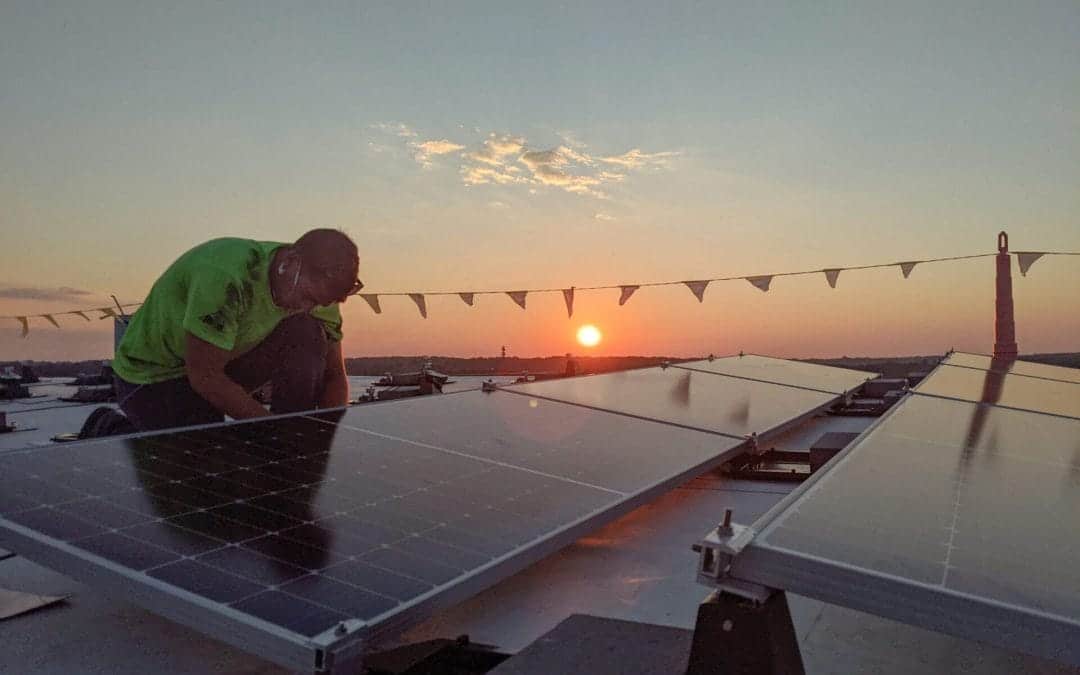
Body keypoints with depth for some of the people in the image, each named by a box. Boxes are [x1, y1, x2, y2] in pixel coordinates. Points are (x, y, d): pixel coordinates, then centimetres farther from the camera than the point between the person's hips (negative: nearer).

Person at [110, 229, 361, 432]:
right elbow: (204, 377, -30)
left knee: (308, 334, -20)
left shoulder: (318, 283, -13)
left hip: (228, 361, 5)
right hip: (152, 375, -5)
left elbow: (334, 376, -6)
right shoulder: (227, 277, -35)